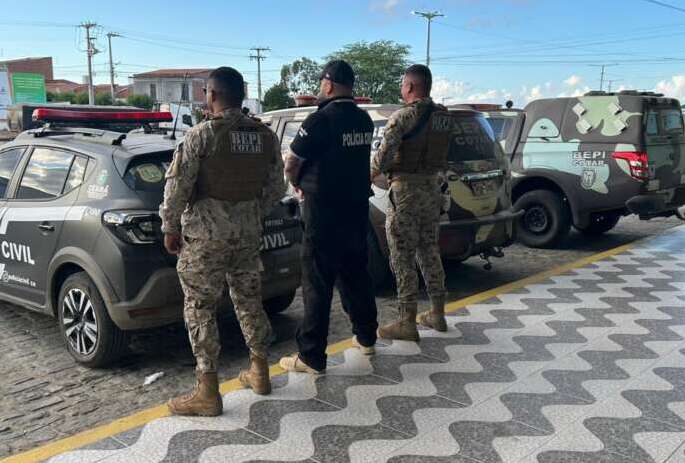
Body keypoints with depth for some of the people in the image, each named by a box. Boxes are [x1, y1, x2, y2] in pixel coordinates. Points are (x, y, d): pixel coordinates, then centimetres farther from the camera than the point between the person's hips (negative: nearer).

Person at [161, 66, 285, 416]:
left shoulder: (201, 136, -13)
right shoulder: (265, 136, 4)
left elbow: (177, 187, -13)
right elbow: (276, 188, 9)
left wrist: (170, 228, -1)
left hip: (205, 233, -5)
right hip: (248, 231, 6)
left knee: (200, 308, 3)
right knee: (249, 299, 18)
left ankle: (207, 393, 7)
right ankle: (259, 373, 30)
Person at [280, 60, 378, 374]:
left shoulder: (321, 120, -16)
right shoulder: (364, 120, 6)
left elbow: (291, 164, -10)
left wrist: (297, 184, 10)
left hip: (324, 212, -7)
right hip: (357, 207, 7)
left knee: (317, 283, -1)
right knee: (355, 274, 20)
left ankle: (312, 357, 5)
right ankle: (366, 337, 34)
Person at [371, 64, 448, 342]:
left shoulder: (403, 116, -14)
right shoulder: (442, 115, 8)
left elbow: (385, 154, -20)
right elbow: (445, 155, 10)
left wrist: (372, 173, -2)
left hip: (406, 189, -7)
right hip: (432, 186, 7)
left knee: (403, 258, -1)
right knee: (429, 252, 17)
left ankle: (407, 323, 4)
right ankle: (437, 314, 25)